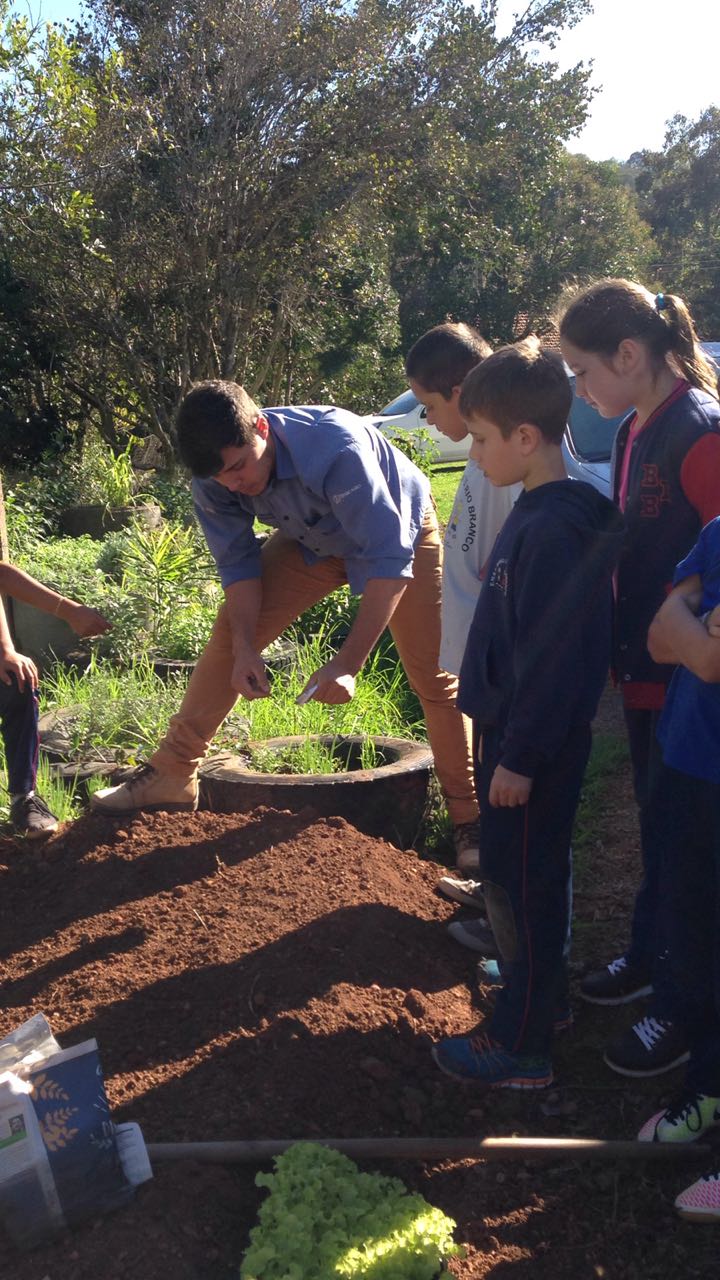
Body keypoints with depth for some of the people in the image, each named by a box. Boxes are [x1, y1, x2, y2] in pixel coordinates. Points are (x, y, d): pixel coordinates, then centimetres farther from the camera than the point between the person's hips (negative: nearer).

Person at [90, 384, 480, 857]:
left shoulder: (337, 448, -42)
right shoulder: (215, 479, -24)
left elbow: (388, 560, -41)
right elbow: (239, 563, -12)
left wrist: (348, 663, -45)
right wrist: (245, 649, -25)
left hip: (399, 531, -4)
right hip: (311, 539, 5)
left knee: (434, 675, -8)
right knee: (230, 633, -5)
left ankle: (469, 815, 7)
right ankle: (172, 775, 5)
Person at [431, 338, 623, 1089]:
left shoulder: (556, 531, -24)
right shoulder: (535, 513, 8)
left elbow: (553, 659, -24)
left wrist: (519, 757, -18)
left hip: (533, 748, -10)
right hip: (511, 730, 10)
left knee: (523, 887, 2)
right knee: (514, 879, 21)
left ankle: (522, 1049, 16)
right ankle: (533, 992, 39)